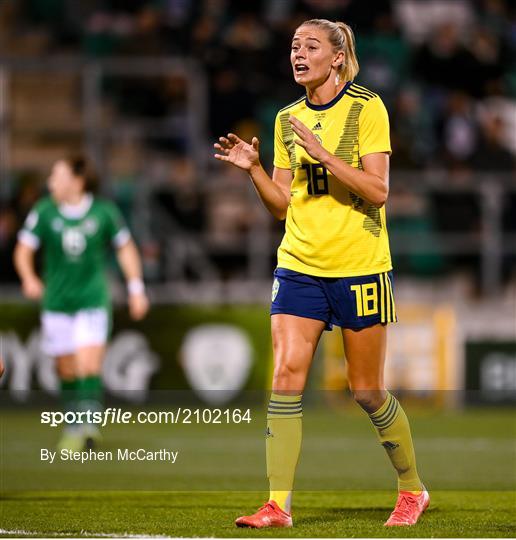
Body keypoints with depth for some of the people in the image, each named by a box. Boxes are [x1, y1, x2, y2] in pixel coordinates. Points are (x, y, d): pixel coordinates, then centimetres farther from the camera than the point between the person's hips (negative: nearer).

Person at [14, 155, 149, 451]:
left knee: (90, 365, -18)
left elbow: (125, 248, 9)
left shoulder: (104, 212, -5)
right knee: (67, 370, 8)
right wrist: (29, 279, -22)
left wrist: (137, 288, 8)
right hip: (57, 302, 2)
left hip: (93, 301, -2)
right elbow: (24, 249, -2)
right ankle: (74, 426, 24)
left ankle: (88, 423, -21)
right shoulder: (44, 212, -3)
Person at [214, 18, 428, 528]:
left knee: (367, 391, 3)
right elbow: (282, 205, 12)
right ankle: (277, 505, -9)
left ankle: (412, 490, 24)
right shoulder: (287, 119, 10)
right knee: (285, 375, -10)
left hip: (359, 269, -4)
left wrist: (322, 154, -22)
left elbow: (377, 190, -13)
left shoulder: (366, 108, -5)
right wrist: (252, 169, -4)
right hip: (299, 267, 4)